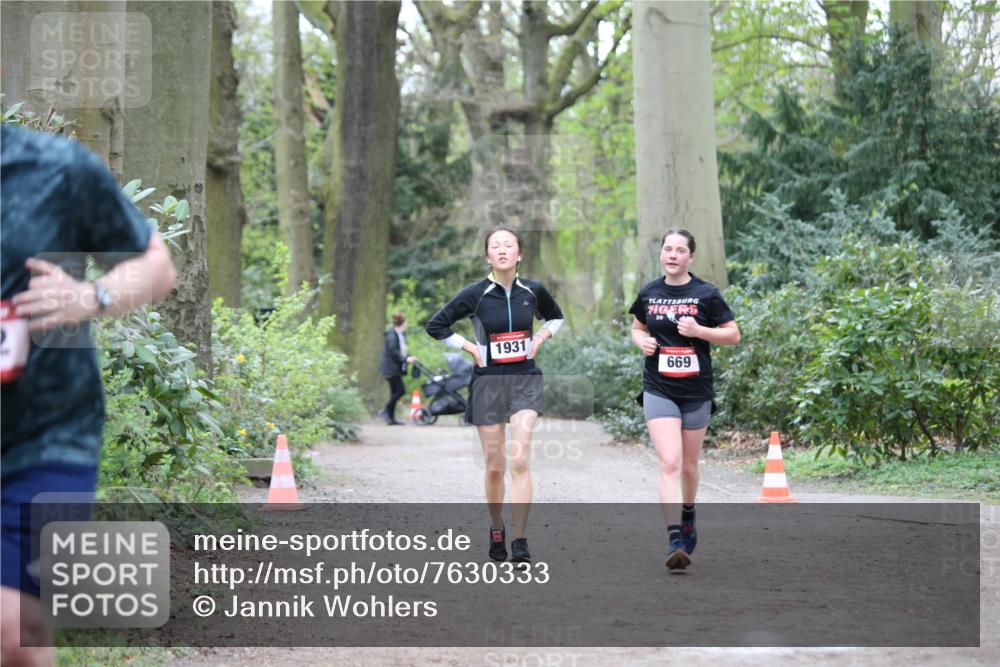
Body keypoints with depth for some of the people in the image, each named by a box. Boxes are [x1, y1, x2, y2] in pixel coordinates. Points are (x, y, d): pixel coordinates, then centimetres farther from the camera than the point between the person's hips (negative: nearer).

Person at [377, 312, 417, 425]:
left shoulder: (402, 335, 15)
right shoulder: (391, 335, -15)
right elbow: (393, 352, -22)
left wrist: (409, 357, 6)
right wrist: (406, 359, -21)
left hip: (397, 368, 10)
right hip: (390, 368, -10)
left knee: (395, 392, 9)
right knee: (400, 390, -14)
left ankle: (391, 418, 11)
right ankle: (385, 411, -5)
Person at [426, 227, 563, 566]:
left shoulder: (533, 291, 2)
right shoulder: (476, 294, -5)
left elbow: (556, 317, 23)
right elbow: (436, 325, 2)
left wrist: (539, 338, 6)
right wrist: (470, 348, -4)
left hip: (525, 379, 1)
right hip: (488, 381, 0)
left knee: (519, 460, -13)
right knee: (495, 467, 5)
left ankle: (520, 542, -15)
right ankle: (496, 530, 27)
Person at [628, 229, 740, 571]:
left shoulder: (706, 294, -4)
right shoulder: (648, 293, 3)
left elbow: (733, 335, -2)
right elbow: (638, 327, 20)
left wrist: (699, 330, -17)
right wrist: (642, 340, -3)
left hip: (696, 392, 0)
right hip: (659, 390, 0)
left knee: (688, 465, 13)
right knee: (669, 463, -15)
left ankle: (688, 514, 44)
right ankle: (676, 542, -21)